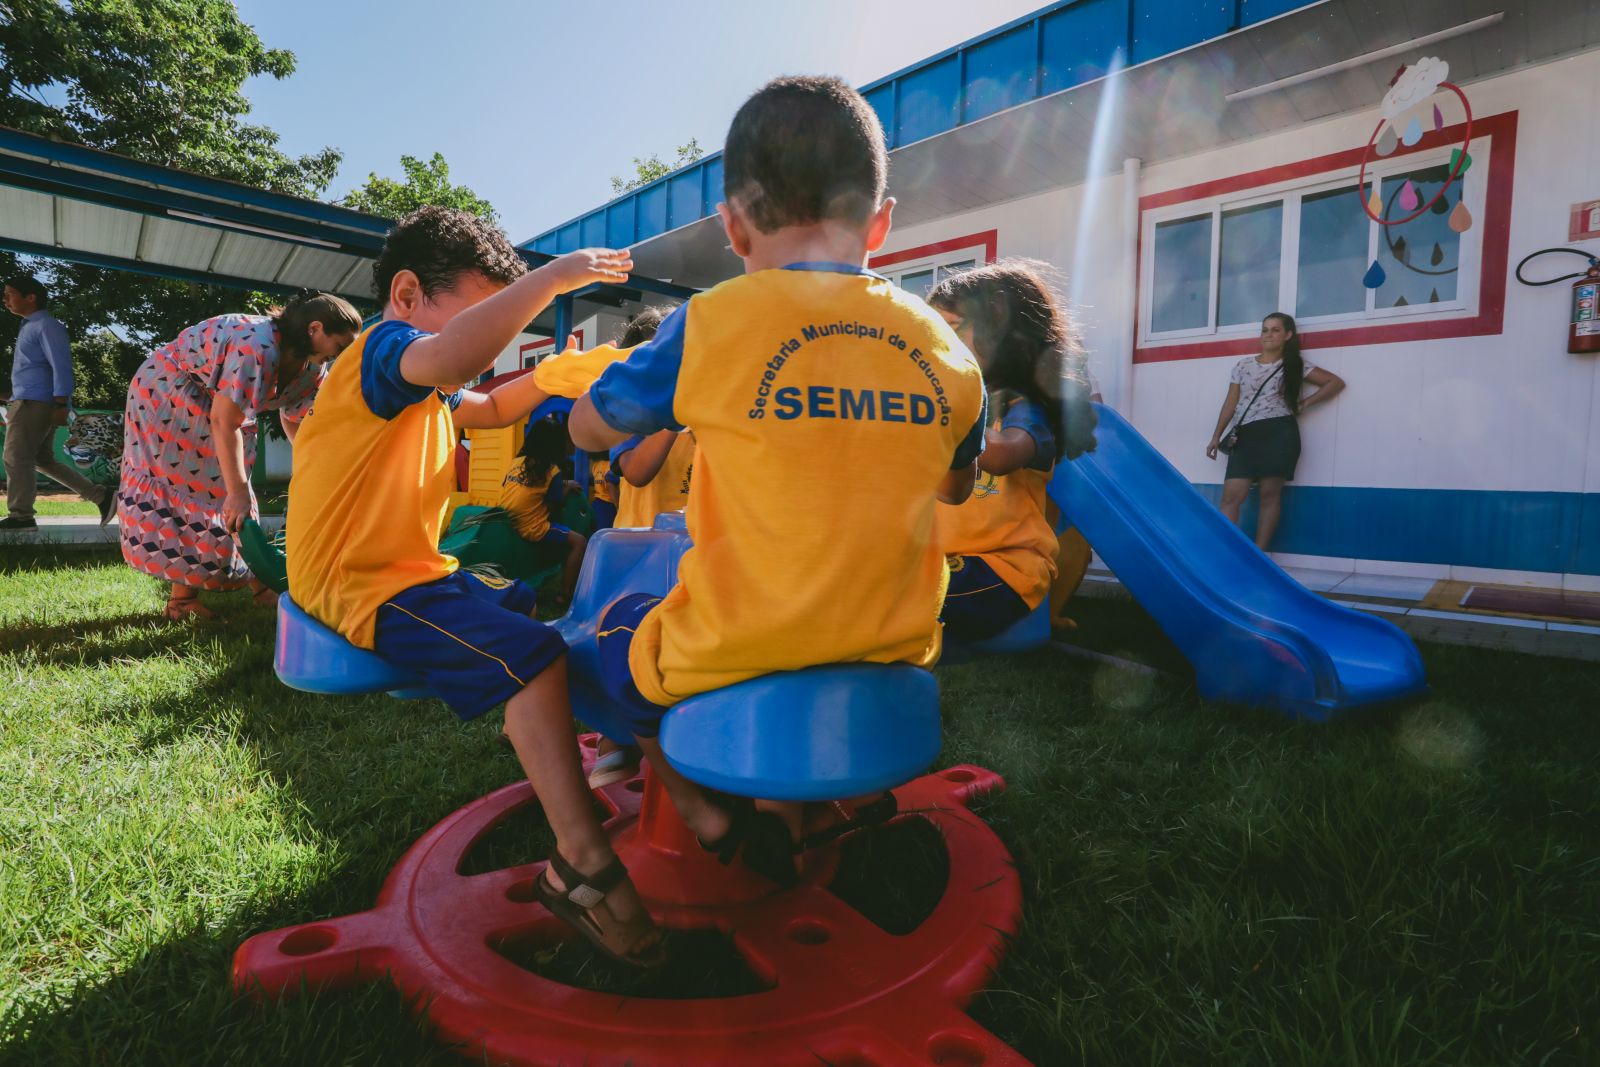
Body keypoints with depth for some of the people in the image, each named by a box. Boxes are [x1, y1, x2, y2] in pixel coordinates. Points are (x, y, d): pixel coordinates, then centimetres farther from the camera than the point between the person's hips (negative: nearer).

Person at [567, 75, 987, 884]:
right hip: (892, 652, 4)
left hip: (734, 658, -3)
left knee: (617, 624, 28)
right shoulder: (945, 348, -2)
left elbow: (589, 428, 4)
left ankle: (704, 815, 25)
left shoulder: (714, 325, -13)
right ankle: (784, 807, 28)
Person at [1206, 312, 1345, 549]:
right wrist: (1216, 437, 7)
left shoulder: (1295, 366, 7)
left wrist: (1305, 404, 0)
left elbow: (1336, 383, 9)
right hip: (1246, 437, 2)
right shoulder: (1243, 366, 13)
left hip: (1279, 434, -2)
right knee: (1231, 495, -8)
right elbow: (1230, 403, 12)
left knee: (1270, 494, -1)